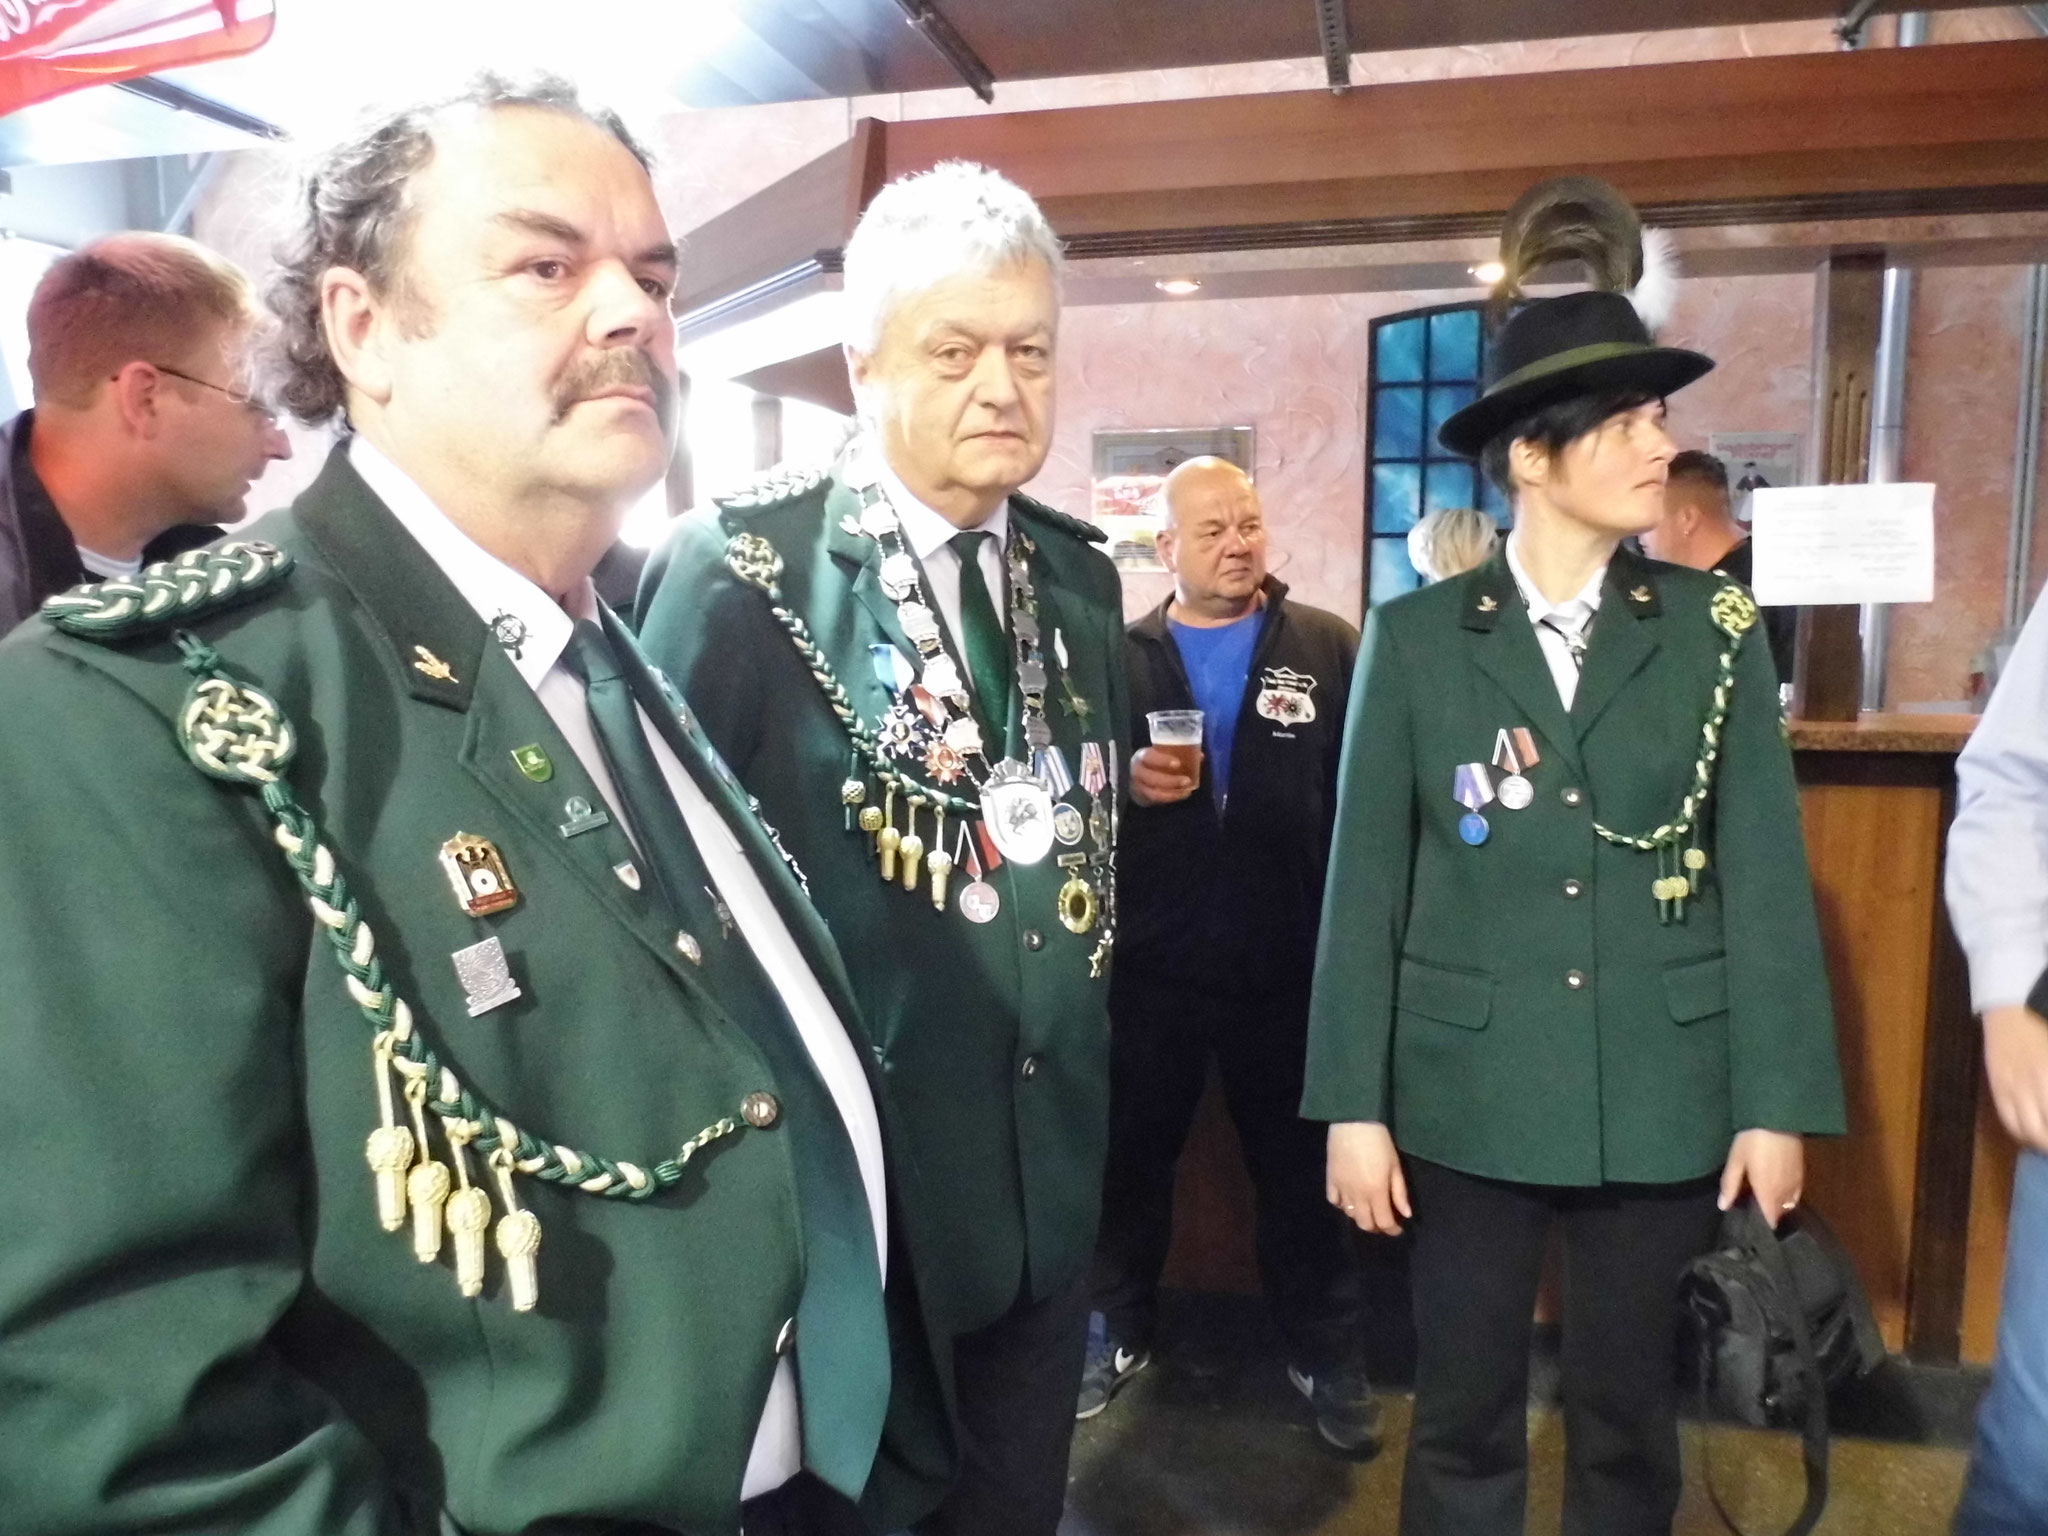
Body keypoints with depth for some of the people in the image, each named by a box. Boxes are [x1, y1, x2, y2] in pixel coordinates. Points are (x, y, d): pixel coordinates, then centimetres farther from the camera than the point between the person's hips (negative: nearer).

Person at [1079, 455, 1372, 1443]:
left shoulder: (1328, 647, 1)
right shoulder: (1119, 656, 4)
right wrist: (1121, 780, -17)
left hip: (1289, 962, 0)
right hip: (1151, 960, 1)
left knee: (1302, 1164, 14)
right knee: (1132, 1155, 15)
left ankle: (1325, 1353, 33)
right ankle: (1117, 1331, 37)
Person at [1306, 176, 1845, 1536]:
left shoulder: (1712, 629, 1)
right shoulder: (1416, 637, -3)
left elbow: (1765, 876, 0)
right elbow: (1367, 881, -4)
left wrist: (1778, 1102, -3)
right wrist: (1355, 1104, -6)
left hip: (1666, 1095, 1)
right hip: (1469, 1093, -1)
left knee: (1630, 1417, 17)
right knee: (1465, 1417, 13)